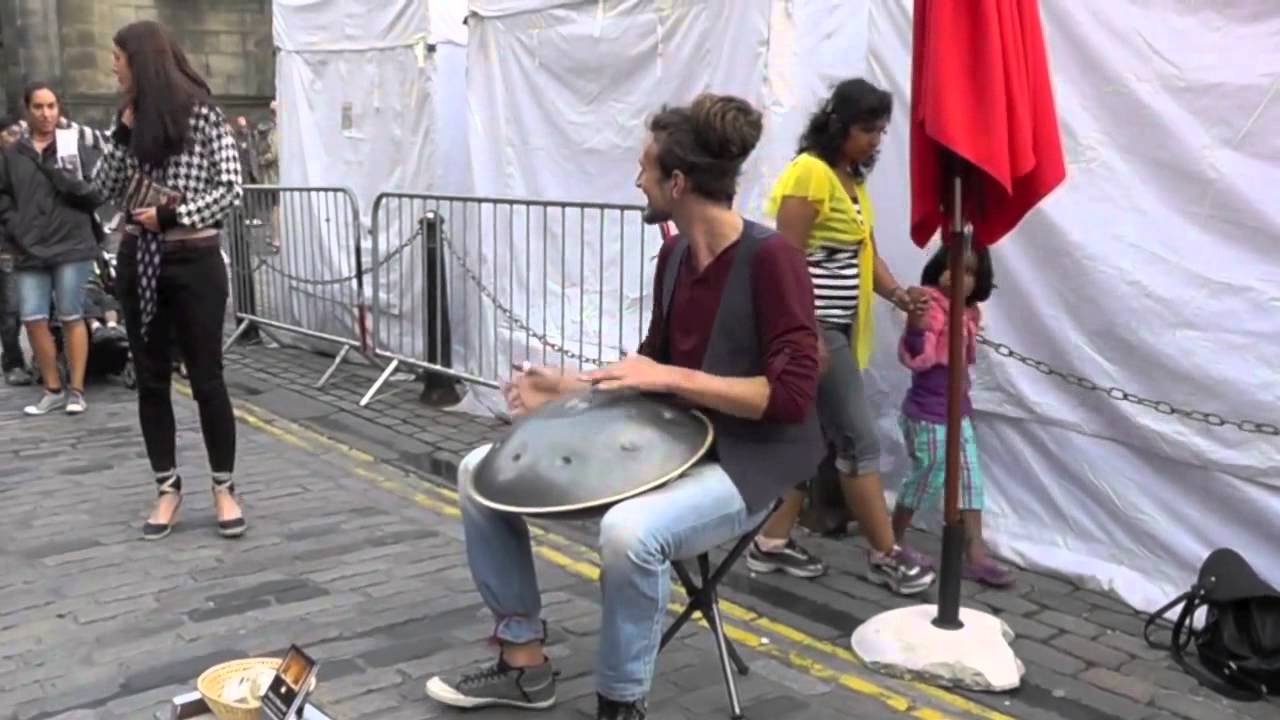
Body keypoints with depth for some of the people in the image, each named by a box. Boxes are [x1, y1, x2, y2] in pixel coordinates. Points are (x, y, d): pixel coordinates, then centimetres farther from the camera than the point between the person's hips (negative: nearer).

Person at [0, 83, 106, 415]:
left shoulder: (75, 144, 2)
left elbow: (96, 193, -1)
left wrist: (63, 178, -15)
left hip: (72, 244, -2)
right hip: (30, 250, 3)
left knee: (71, 317, 3)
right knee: (32, 319, 0)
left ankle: (76, 390, 13)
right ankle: (53, 389, 15)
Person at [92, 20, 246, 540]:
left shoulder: (201, 114, -6)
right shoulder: (132, 119, 10)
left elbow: (231, 188, -10)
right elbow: (104, 189, 8)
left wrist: (171, 215, -17)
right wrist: (123, 133, -2)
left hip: (192, 262, -5)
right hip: (138, 262, 6)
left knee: (206, 377, 1)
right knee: (150, 379, 8)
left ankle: (224, 488, 14)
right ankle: (168, 488, 19)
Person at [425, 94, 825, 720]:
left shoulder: (770, 260, -17)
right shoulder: (673, 256, 7)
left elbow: (792, 395, -23)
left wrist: (670, 378, -24)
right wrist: (568, 390, 5)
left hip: (740, 464, -8)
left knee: (629, 530, -40)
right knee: (483, 473, 1)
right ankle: (523, 661, 12)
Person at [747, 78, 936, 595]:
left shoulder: (854, 179, 14)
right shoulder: (811, 172, -14)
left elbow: (865, 252, 12)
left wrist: (898, 293, -6)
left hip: (837, 327, 10)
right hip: (813, 328, -10)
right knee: (859, 441, -2)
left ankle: (773, 542, 22)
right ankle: (887, 554, 9)